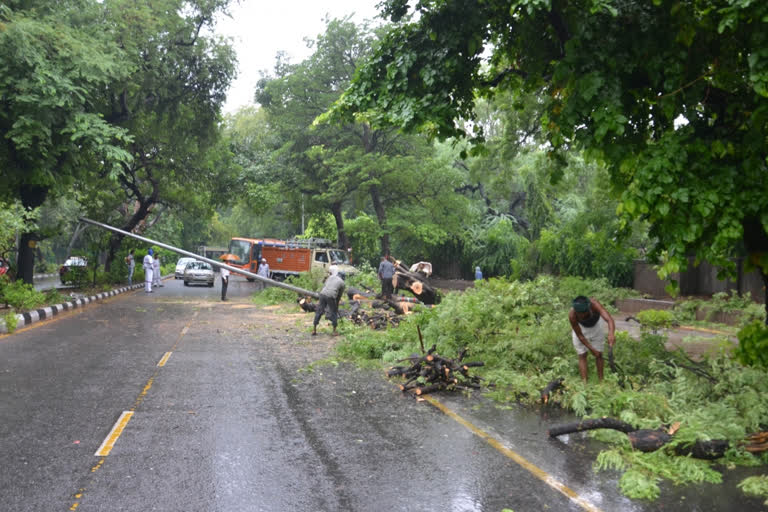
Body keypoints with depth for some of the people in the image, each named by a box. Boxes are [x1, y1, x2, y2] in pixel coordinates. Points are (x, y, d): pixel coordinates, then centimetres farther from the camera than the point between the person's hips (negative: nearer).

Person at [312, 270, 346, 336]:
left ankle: (314, 330, 15)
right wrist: (336, 305, 32)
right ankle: (334, 331, 14)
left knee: (319, 312, 11)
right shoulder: (342, 283, 17)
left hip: (322, 294, 3)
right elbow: (339, 296, 21)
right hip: (331, 296, -3)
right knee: (334, 313, 13)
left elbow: (324, 286, 18)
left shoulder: (331, 276, 22)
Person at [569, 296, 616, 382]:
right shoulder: (572, 315, -39)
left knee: (599, 354, 6)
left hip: (596, 325, 1)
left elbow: (609, 319, -58)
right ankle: (584, 383, 0)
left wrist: (611, 333, -77)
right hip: (581, 327, 0)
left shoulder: (594, 304, -44)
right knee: (582, 355, -2)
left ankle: (601, 381, 17)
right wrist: (592, 349, -25)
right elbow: (580, 335, -26)